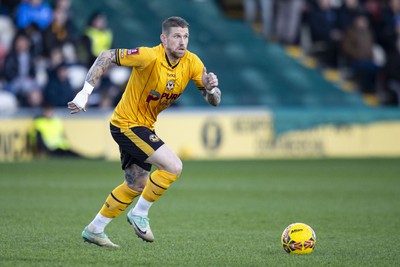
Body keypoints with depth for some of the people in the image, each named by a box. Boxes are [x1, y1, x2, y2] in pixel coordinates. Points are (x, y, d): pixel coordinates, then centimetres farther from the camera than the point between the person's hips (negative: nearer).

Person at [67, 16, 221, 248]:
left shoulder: (192, 63, -6)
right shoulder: (150, 57, -25)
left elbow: (213, 100, -4)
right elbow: (106, 57, -22)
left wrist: (210, 88, -27)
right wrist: (85, 92, -25)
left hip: (144, 127, 8)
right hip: (127, 124, -8)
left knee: (137, 185, 20)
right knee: (174, 166, -20)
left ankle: (94, 230, 33)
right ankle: (140, 214, -2)